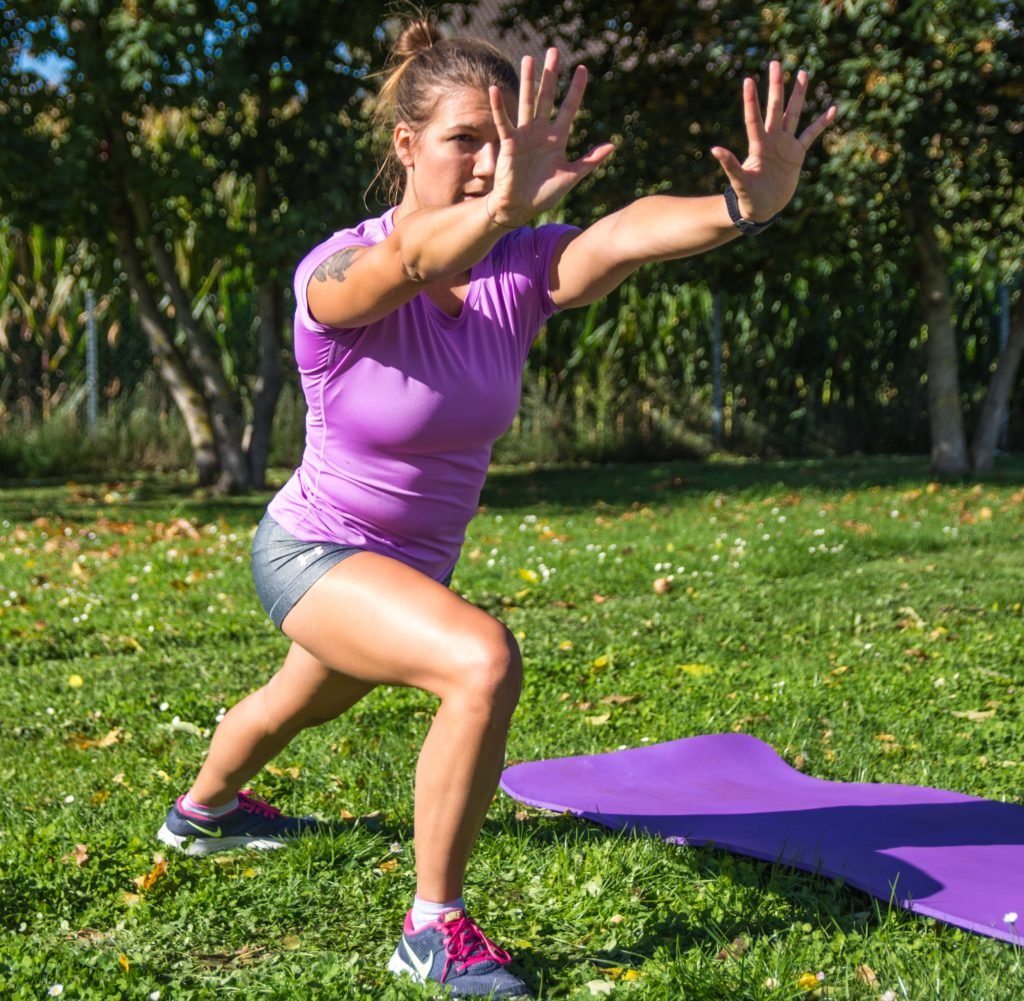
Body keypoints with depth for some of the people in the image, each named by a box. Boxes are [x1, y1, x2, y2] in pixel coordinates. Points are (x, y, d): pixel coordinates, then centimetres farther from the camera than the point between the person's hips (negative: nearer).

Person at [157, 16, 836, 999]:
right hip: (310, 553, -6)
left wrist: (746, 203, -58)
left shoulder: (518, 272, -18)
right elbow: (406, 265, -53)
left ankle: (201, 811, 66)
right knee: (484, 662, -32)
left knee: (304, 702, 32)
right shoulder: (336, 277, -28)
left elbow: (629, 233, -38)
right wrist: (502, 207, -74)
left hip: (415, 564, 6)